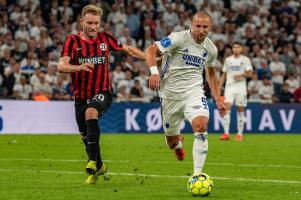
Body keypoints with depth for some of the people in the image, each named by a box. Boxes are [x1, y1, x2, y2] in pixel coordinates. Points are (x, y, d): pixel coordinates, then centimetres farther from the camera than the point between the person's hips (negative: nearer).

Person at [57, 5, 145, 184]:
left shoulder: (105, 38, -2)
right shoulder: (73, 41, -7)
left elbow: (128, 49, 13)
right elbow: (61, 66, -21)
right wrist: (79, 67, -40)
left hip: (102, 93, -2)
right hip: (81, 96, 2)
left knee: (90, 114, -33)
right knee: (85, 136, 10)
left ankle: (93, 162, -32)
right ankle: (99, 167, 37)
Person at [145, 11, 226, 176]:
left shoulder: (211, 48, 4)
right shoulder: (179, 38, -13)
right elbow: (151, 50, -19)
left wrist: (218, 99, 17)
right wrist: (154, 72, -36)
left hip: (194, 92, 2)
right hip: (170, 93, -2)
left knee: (201, 126, -27)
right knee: (172, 142, 8)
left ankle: (197, 174, -22)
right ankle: (178, 143, 50)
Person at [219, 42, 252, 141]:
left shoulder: (245, 59, 4)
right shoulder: (228, 60, 12)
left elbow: (249, 73, -3)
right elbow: (224, 74, 17)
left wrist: (241, 75, -21)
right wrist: (219, 86, 8)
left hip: (241, 87, -1)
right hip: (229, 86, 1)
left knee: (240, 110, 2)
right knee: (227, 107, -14)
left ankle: (240, 134, 10)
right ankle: (226, 133, -18)